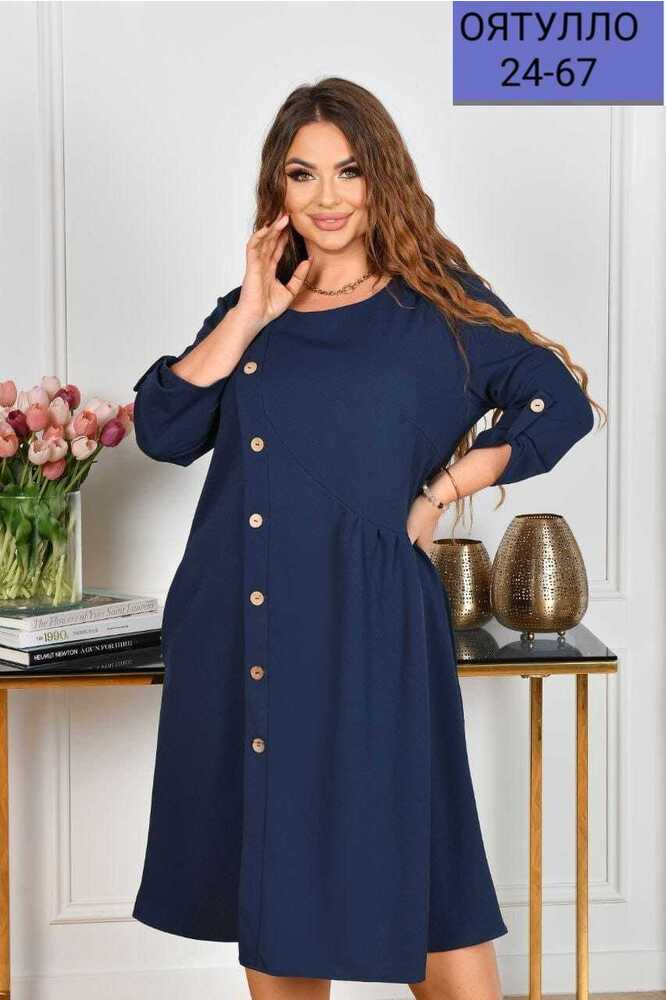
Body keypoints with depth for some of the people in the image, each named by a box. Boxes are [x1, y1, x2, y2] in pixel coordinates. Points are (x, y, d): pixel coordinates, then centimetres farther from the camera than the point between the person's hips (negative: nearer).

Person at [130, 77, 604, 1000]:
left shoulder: (437, 303, 2)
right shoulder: (249, 309, 12)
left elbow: (561, 405, -1)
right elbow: (163, 431, 0)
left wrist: (440, 493, -5)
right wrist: (250, 315, -5)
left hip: (365, 623, -4)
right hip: (238, 633, 4)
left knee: (402, 864, 1)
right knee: (262, 876, 13)